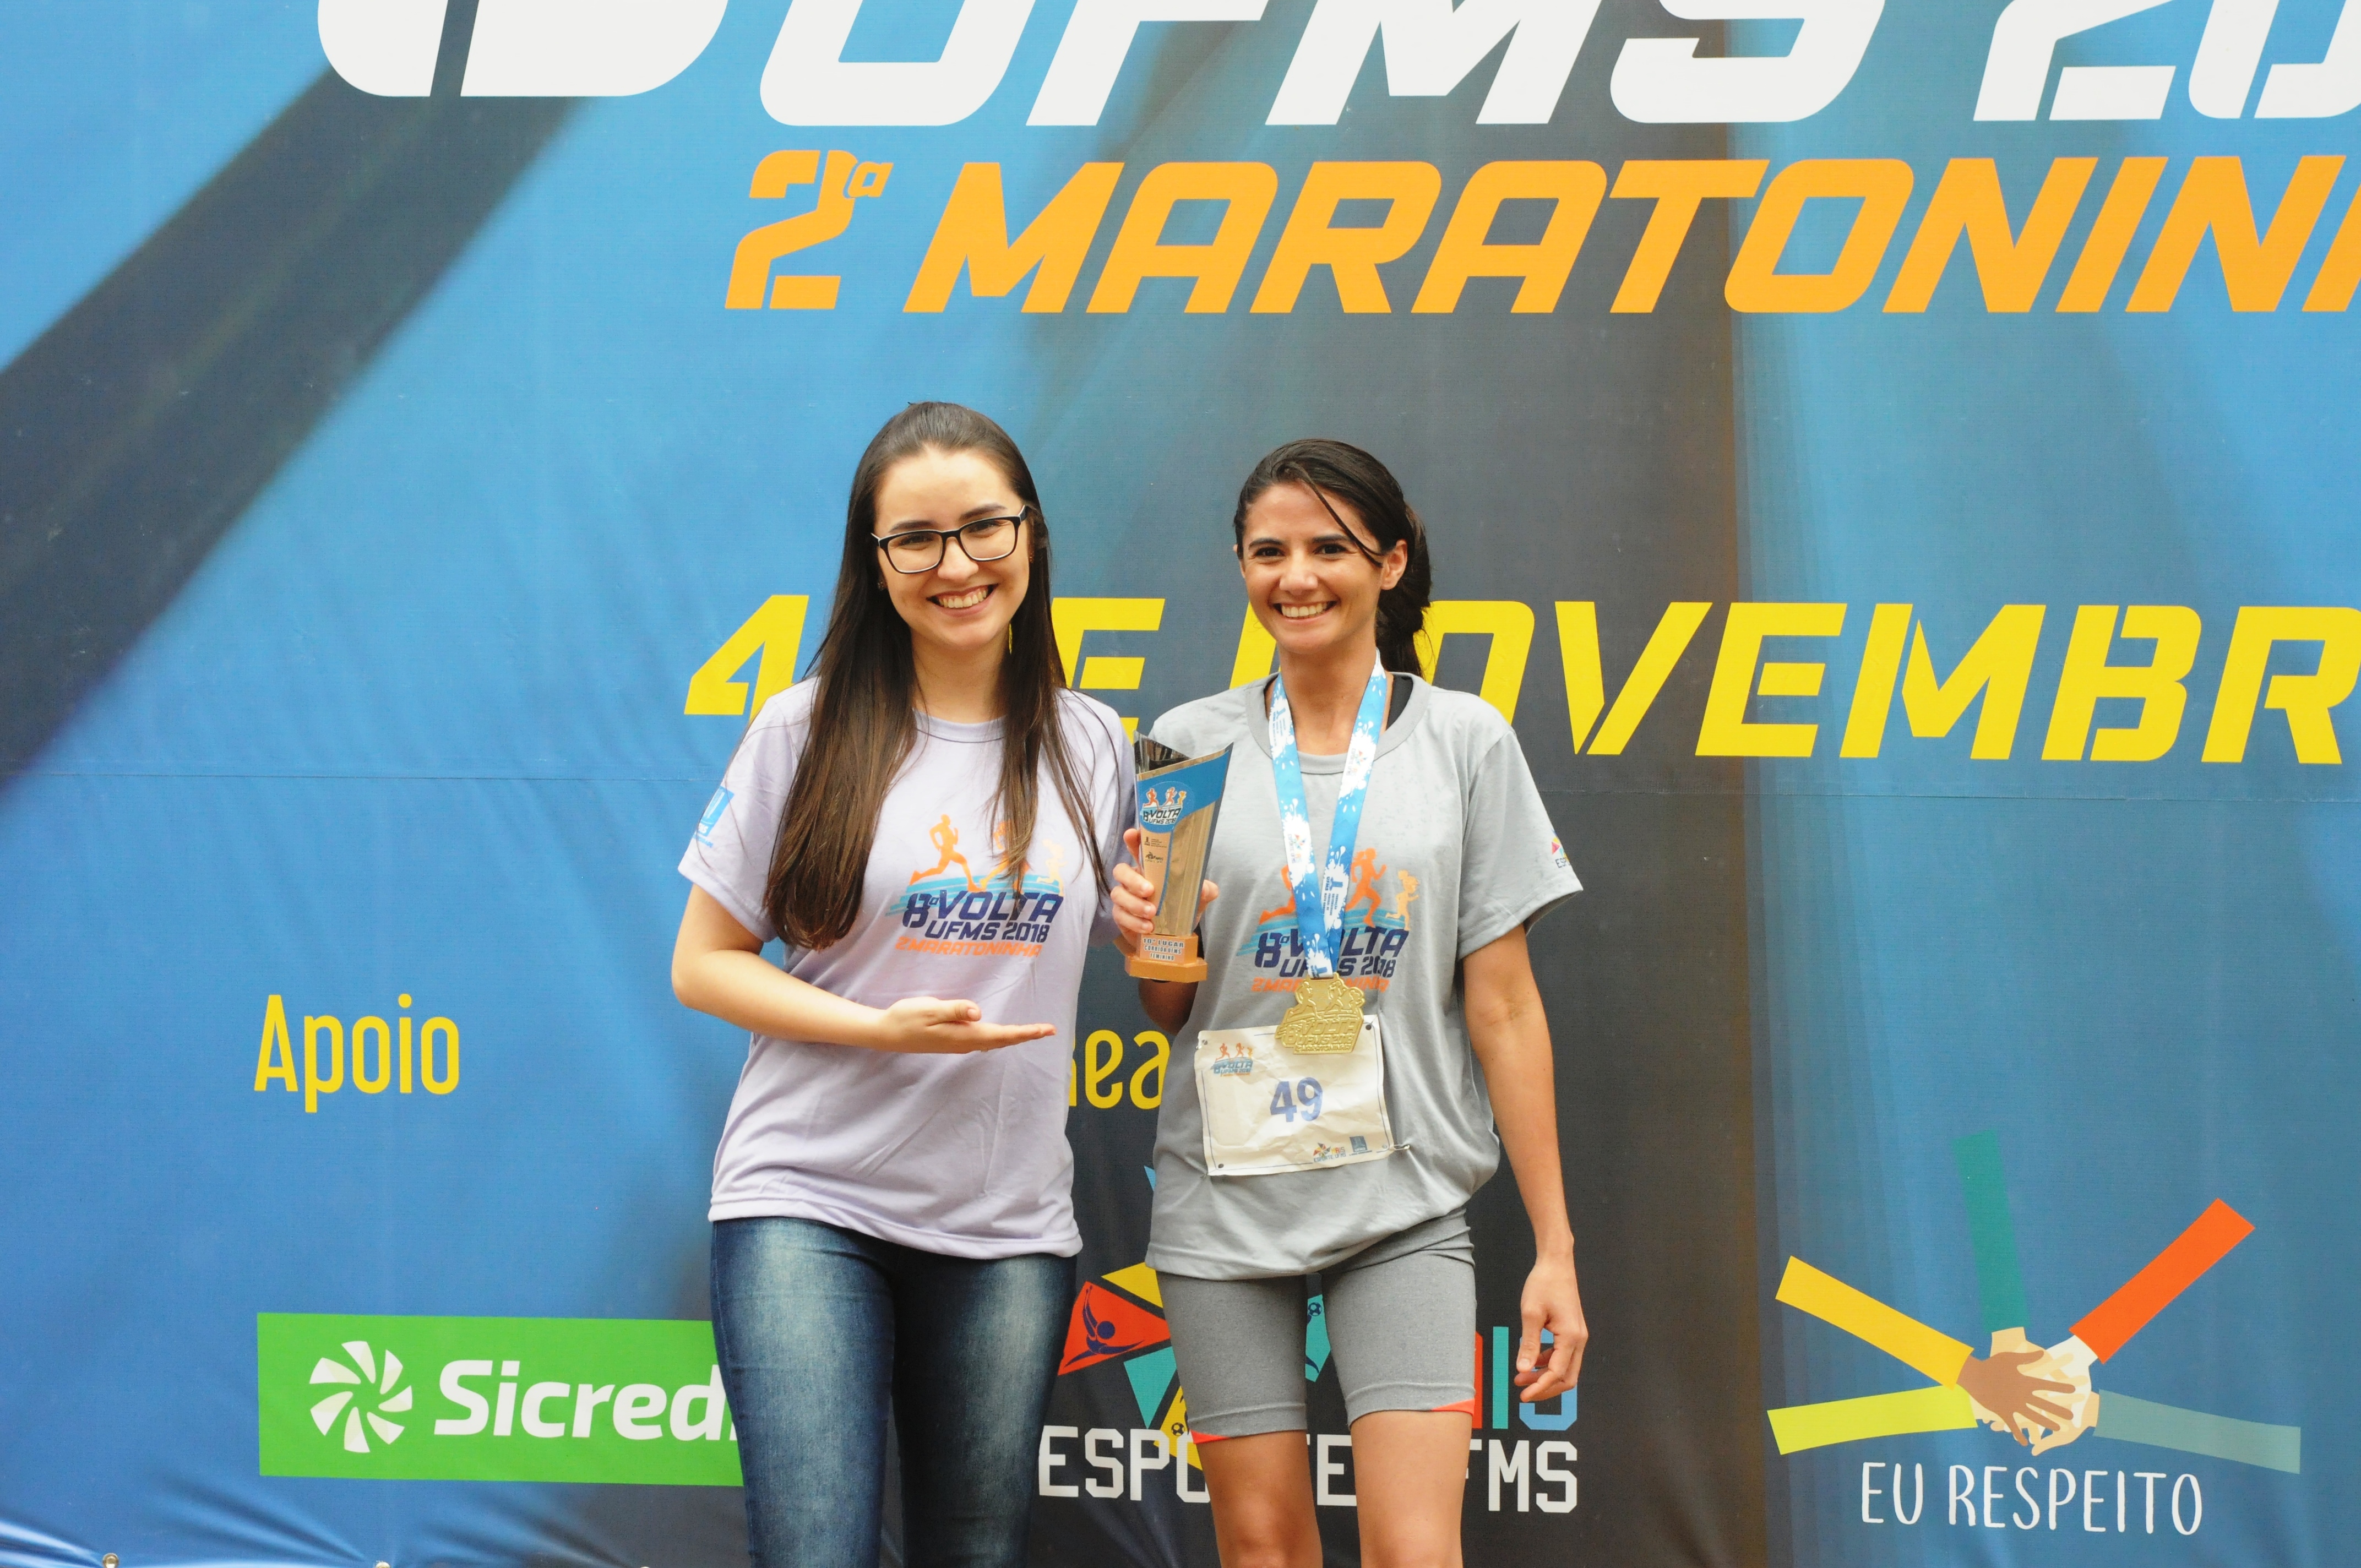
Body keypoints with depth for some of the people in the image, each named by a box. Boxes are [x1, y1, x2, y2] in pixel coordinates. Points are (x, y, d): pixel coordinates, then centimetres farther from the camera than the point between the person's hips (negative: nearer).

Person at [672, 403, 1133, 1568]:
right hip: (809, 1205, -3)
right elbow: (703, 965, 0)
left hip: (1008, 1224, 3)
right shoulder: (810, 730, -1)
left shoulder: (1090, 748, 8)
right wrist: (880, 1029, -14)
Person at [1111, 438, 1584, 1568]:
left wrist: (1555, 1247, -2)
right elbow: (1170, 1009, 12)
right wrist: (1146, 935, -13)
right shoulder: (1193, 743, 6)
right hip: (1225, 1199, 2)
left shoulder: (1467, 743, 2)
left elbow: (1503, 1008, 1)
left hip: (1405, 1206, -2)